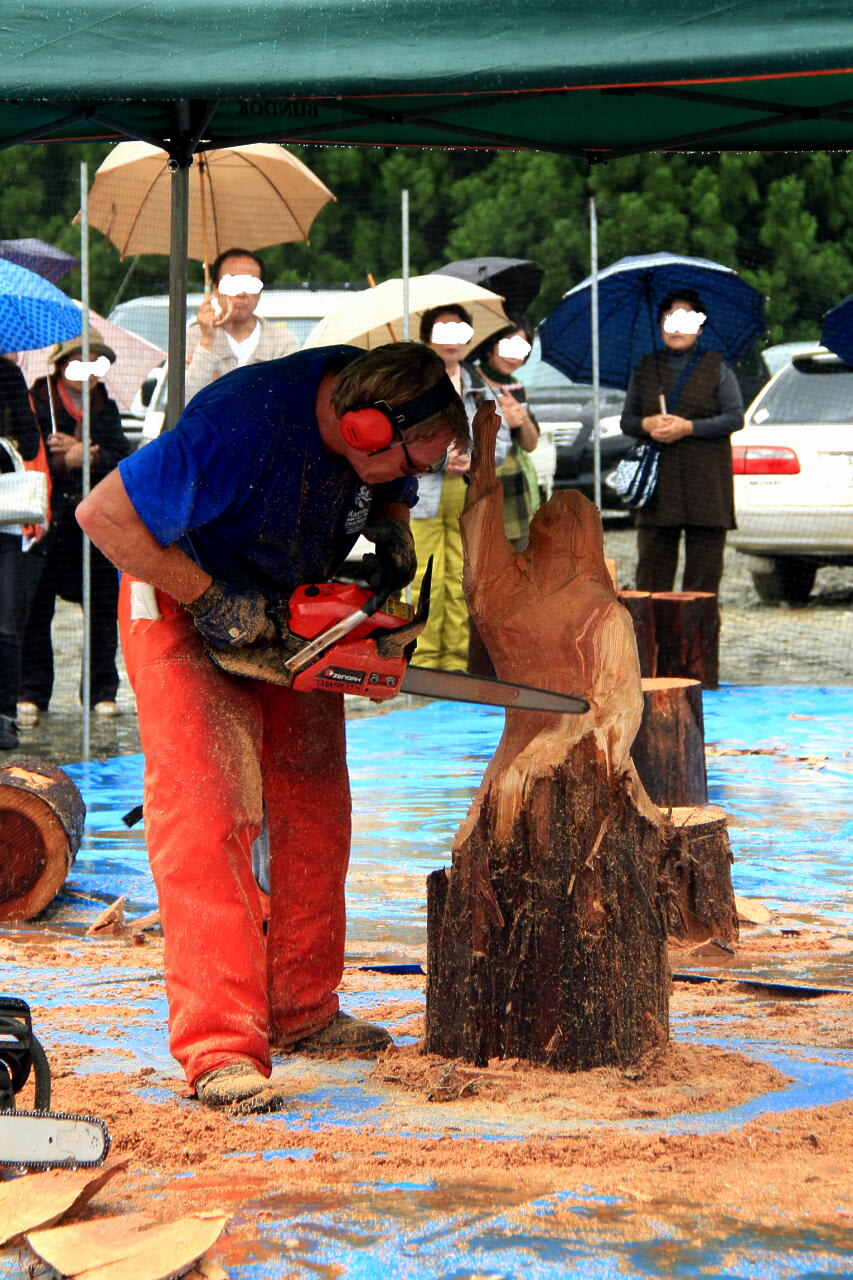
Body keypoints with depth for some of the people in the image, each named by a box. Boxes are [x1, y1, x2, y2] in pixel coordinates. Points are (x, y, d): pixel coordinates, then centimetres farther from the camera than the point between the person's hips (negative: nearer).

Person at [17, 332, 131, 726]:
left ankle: (102, 692, 12)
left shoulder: (106, 408, 14)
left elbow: (122, 460, 2)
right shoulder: (36, 404, 1)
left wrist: (86, 456, -14)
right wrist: (67, 462, -17)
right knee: (36, 608, -4)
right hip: (48, 518, -3)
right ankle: (32, 694, 4)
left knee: (104, 606, 3)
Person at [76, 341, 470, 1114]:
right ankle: (221, 1051, -17)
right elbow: (104, 515, -31)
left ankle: (303, 1011, 24)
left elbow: (386, 493, 10)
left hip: (295, 617, 7)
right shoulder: (239, 427, -36)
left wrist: (393, 527, -14)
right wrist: (209, 600, -27)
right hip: (190, 614, -7)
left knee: (314, 812, 9)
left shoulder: (373, 404, -13)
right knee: (207, 817, -16)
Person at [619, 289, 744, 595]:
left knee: (704, 566, -4)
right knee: (652, 561, -2)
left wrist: (688, 427, -14)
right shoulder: (645, 368, 14)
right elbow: (626, 421, 14)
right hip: (658, 477, 2)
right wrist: (647, 424, -9)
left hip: (704, 477, -2)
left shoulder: (717, 368, 5)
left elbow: (735, 418, -3)